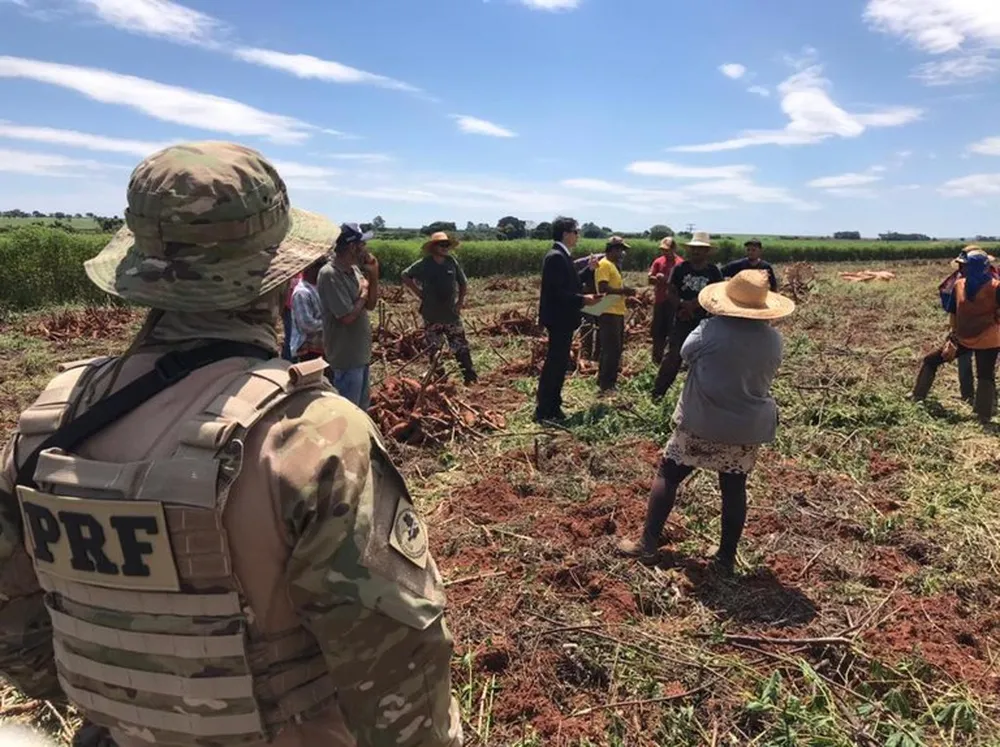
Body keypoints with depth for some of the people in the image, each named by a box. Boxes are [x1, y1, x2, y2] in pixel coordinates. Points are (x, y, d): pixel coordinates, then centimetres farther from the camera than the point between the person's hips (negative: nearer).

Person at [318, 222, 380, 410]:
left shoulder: (355, 269, 5)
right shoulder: (330, 274, -22)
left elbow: (371, 304, 9)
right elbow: (347, 316, -24)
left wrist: (374, 275, -2)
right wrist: (363, 292, -10)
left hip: (361, 353, 9)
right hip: (346, 356, -9)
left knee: (362, 407, 23)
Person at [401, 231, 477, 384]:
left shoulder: (452, 261, -2)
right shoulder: (423, 264, -8)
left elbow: (463, 284, 9)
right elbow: (405, 276, 4)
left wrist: (460, 302, 0)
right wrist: (419, 294, -2)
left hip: (452, 315, 1)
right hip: (432, 317, -1)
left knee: (461, 349, 3)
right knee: (434, 352, 9)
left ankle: (472, 379, 8)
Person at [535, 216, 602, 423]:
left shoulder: (561, 256, 13)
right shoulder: (556, 257, -18)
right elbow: (557, 292, -24)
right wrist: (582, 299, -24)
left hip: (562, 319, 11)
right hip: (559, 319, -11)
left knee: (558, 364, 15)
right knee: (554, 365, -5)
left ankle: (553, 409, 24)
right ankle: (543, 412, 2)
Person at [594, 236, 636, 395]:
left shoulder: (613, 265, 19)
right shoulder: (604, 265, -13)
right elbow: (603, 289, -23)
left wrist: (625, 291, 8)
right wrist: (623, 291, -17)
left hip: (617, 312, 11)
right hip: (609, 313, -10)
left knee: (616, 349, 15)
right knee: (611, 350, -8)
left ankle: (609, 382, 25)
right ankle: (605, 385, -2)